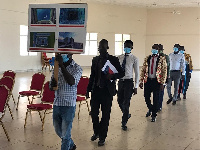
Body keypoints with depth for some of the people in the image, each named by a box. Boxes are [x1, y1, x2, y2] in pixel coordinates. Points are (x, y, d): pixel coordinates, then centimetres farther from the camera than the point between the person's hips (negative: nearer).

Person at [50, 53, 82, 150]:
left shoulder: (77, 68, -8)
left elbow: (71, 82, -28)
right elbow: (51, 87, 9)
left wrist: (62, 65, -27)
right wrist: (53, 82, -15)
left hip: (68, 105, -6)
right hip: (56, 104, 6)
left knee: (65, 134, 1)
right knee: (58, 131, 21)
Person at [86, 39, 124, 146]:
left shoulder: (113, 59, -3)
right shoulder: (95, 60, 9)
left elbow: (121, 73, -2)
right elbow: (92, 76, 13)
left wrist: (112, 76, -21)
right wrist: (88, 89, 9)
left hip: (107, 91, -3)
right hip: (96, 90, 3)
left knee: (105, 115, 4)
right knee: (93, 113, 6)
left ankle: (102, 137, 19)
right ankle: (96, 132, 32)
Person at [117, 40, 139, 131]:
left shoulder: (134, 59, -5)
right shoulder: (119, 58, 5)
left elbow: (137, 73, -5)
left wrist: (136, 87, -8)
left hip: (128, 82, -4)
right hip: (120, 81, 4)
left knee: (126, 103, -2)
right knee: (120, 101, 12)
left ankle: (124, 123, 12)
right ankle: (126, 115, 40)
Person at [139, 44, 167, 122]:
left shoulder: (162, 59, -2)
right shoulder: (147, 58, 7)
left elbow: (164, 72, -4)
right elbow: (143, 70, 7)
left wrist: (162, 83, -10)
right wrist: (141, 81, 1)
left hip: (156, 81, -3)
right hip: (148, 80, 3)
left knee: (155, 99, 4)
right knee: (146, 97, 5)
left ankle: (154, 115, 20)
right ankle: (150, 109, 36)